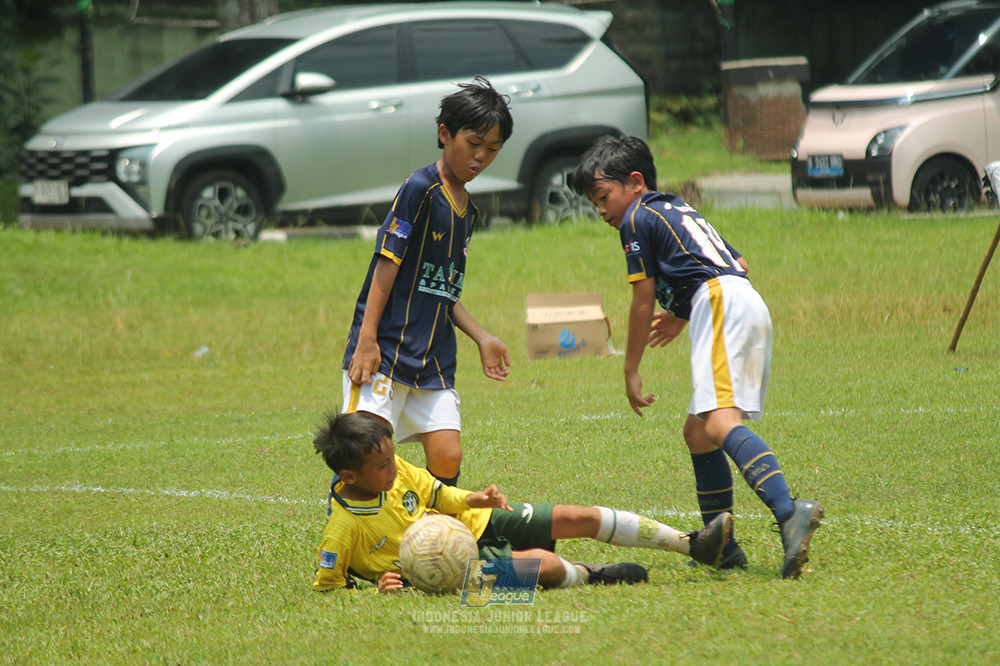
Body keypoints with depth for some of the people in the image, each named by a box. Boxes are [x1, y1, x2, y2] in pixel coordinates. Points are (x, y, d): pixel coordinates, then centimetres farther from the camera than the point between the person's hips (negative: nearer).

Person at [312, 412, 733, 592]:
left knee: (577, 518, -1)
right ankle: (587, 577, 8)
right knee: (544, 563, -29)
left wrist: (475, 500, -10)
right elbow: (324, 587, -17)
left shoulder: (395, 470, -6)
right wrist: (375, 585, -33)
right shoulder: (343, 529, -24)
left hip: (475, 523, 7)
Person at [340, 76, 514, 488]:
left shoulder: (468, 210, 17)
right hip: (386, 348, -7)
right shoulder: (420, 189, -8)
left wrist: (482, 339, 17)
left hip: (434, 359, 7)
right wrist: (367, 340, -17)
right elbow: (386, 264, -12)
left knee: (447, 460, -4)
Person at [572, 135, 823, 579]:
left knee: (720, 422, -25)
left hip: (723, 305, -10)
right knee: (696, 431, 16)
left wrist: (631, 371, 12)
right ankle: (721, 546, 15)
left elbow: (643, 302, 4)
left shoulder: (637, 218, 6)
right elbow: (738, 264, 36)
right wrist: (681, 317, 42)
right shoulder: (679, 211, 32)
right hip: (751, 305, 10)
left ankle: (789, 513, -47)